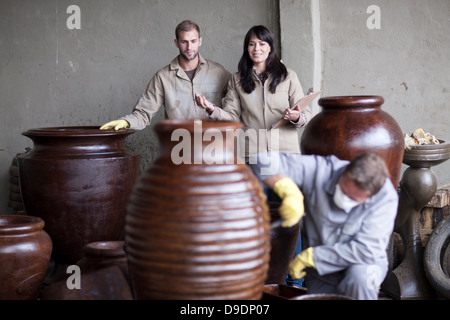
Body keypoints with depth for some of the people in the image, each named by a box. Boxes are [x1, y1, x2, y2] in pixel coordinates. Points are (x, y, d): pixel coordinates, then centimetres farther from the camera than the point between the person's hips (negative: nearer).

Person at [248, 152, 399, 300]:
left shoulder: (386, 197, -26)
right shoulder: (320, 170, -23)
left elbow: (366, 251, -29)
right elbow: (263, 161, -25)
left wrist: (309, 256, -25)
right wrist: (290, 191, -43)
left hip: (363, 264, -2)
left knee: (360, 278, -35)